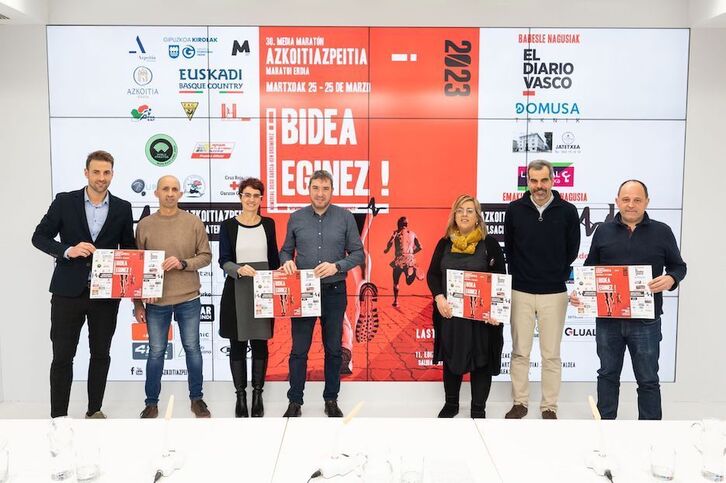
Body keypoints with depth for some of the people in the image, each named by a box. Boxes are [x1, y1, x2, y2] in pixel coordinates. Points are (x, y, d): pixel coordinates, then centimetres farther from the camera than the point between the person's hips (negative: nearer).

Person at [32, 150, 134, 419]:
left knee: (101, 354, 10)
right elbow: (39, 237, 0)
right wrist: (68, 250, -18)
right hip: (68, 291, -1)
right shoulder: (64, 202, 0)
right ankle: (58, 416, 15)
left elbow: (128, 248, 10)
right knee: (62, 356, 3)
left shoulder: (122, 208, 4)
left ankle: (94, 411, 25)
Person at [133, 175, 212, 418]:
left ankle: (196, 399, 25)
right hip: (155, 301, 0)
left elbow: (206, 256, 1)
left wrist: (183, 263, -18)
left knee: (192, 348, 10)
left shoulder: (194, 222, -1)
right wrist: (137, 302, 1)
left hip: (188, 298, 0)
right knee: (156, 352, 9)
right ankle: (151, 402, 24)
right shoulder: (145, 225, 1)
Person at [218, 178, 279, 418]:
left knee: (260, 343, 6)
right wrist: (239, 269, -25)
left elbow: (274, 259, 11)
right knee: (237, 344, 5)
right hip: (236, 291, -1)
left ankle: (257, 394, 18)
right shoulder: (228, 225, 0)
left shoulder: (268, 224, 6)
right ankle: (240, 395, 17)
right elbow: (223, 260, -6)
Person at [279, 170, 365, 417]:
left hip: (334, 292, 0)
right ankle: (295, 401, 17)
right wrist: (287, 261, -13)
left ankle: (331, 400, 24)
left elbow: (358, 253, -1)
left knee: (333, 349, 10)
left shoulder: (345, 217, -2)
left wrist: (337, 266, -18)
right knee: (299, 350, 4)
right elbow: (285, 250, 10)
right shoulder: (296, 218, 2)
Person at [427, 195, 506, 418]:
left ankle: (478, 408, 20)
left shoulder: (489, 243, -1)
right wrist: (439, 298, -13)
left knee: (481, 360, 5)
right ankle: (451, 403, 30)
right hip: (450, 313, 3)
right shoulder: (445, 243, 6)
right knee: (451, 358, 13)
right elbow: (432, 274, 5)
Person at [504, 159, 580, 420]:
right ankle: (519, 403, 21)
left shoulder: (567, 210, -3)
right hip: (521, 292, 1)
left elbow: (572, 251, 6)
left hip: (554, 293, -1)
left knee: (551, 354, 7)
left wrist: (558, 276, 5)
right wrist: (520, 274, 7)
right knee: (520, 352, 8)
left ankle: (549, 407, 19)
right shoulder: (514, 209, -1)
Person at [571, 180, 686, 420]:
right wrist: (579, 293, -4)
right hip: (607, 319, 2)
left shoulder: (661, 232, 2)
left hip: (645, 321, -1)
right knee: (607, 374, 14)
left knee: (648, 379, 8)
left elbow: (679, 266, 7)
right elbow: (590, 269, 11)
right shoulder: (603, 231, 6)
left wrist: (670, 279, -16)